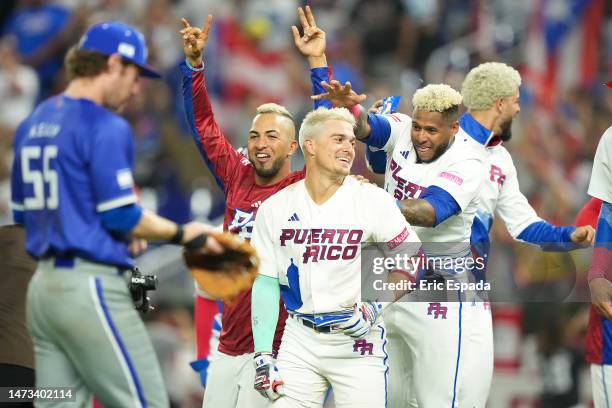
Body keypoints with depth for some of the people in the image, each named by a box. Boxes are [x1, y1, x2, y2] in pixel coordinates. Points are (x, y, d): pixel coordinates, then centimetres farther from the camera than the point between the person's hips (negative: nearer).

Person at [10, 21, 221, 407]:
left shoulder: (32, 125, 15)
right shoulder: (107, 128, -11)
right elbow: (123, 216, -15)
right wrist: (182, 233, 0)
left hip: (43, 285, 9)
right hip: (92, 287, -9)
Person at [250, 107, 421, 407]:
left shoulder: (372, 201, -6)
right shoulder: (275, 209, 3)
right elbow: (266, 283, 5)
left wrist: (372, 309, -13)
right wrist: (262, 356, -1)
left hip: (357, 340, -2)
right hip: (299, 343, 2)